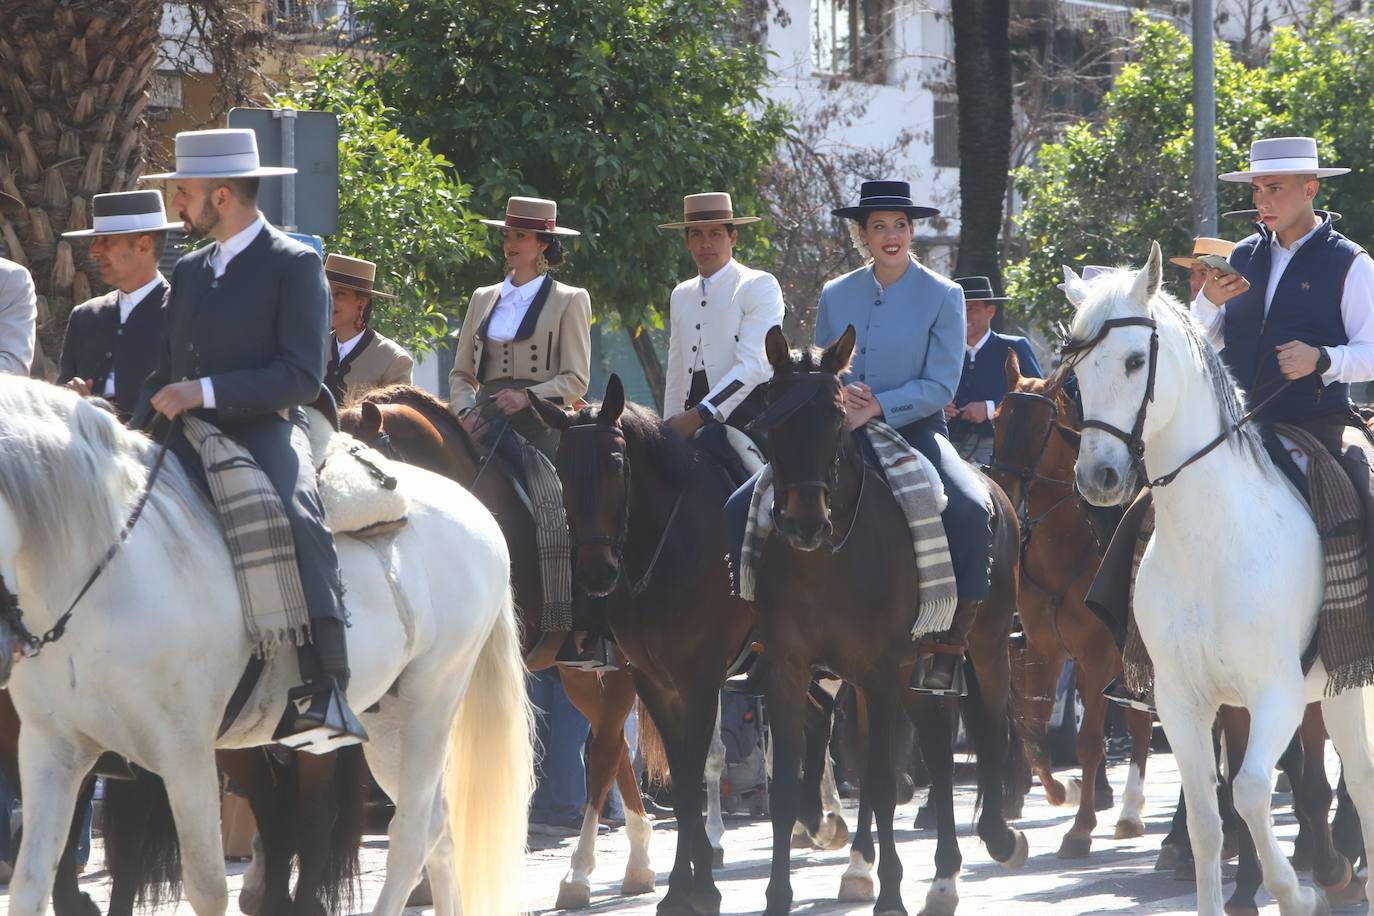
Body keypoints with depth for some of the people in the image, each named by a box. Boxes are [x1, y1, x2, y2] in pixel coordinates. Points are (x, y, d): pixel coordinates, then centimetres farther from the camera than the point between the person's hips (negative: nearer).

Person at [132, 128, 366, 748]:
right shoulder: (189, 271, 21)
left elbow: (302, 377, -10)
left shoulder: (294, 265, 0)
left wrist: (206, 391, -17)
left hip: (265, 431, -7)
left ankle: (324, 691, -46)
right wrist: (129, 436, 6)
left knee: (294, 515, -37)